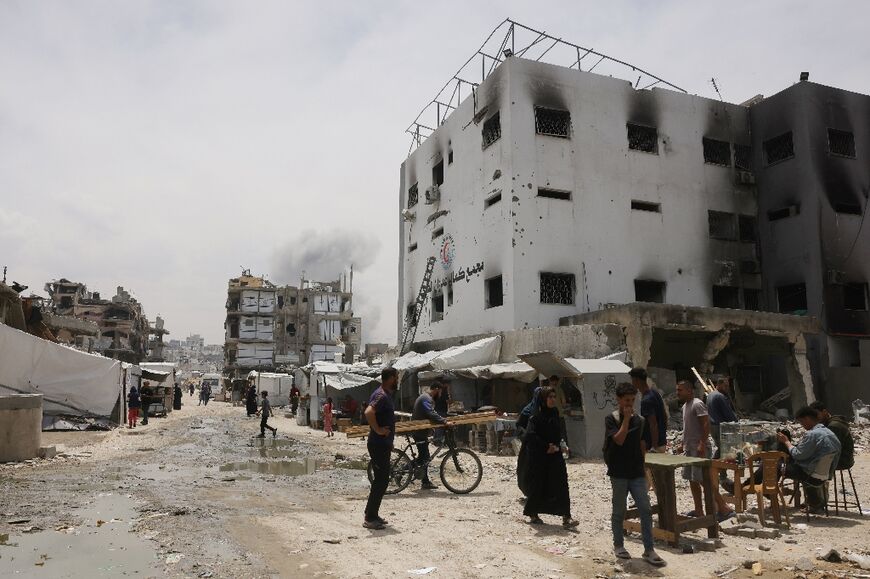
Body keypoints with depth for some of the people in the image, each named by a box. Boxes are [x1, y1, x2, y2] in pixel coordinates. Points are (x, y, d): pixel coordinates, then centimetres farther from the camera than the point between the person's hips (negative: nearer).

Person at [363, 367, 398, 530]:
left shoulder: (386, 394, 13)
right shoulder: (382, 395, -19)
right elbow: (368, 412, -36)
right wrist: (377, 430, -25)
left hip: (383, 444, 10)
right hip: (378, 444, -10)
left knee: (381, 480, 15)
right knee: (381, 480, -5)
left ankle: (372, 515, 23)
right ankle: (370, 519, 2)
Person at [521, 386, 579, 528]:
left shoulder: (555, 413, 7)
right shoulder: (536, 416, -12)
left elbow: (558, 433, 14)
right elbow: (531, 435, -17)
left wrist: (556, 445, -3)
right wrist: (546, 446, -16)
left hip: (554, 453, 5)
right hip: (539, 455, -5)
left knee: (561, 485, -4)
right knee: (538, 485, 6)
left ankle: (566, 517, -4)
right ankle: (533, 514, 23)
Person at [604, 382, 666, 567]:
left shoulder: (640, 420, 7)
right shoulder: (611, 419, -6)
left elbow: (642, 445, 16)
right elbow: (619, 439, -20)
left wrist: (642, 466, 13)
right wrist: (626, 418, -17)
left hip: (637, 473, 4)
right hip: (619, 473, -4)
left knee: (646, 510, -2)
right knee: (619, 511, 8)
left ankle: (649, 550, 5)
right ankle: (618, 545, 23)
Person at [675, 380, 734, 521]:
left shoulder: (697, 404, -13)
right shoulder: (685, 406, 16)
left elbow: (706, 424, -21)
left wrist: (702, 444, -26)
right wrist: (683, 445, 21)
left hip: (700, 448, -10)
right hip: (690, 448, 10)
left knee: (704, 480, -12)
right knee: (692, 480, 11)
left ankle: (724, 509, -7)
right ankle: (698, 511, 17)